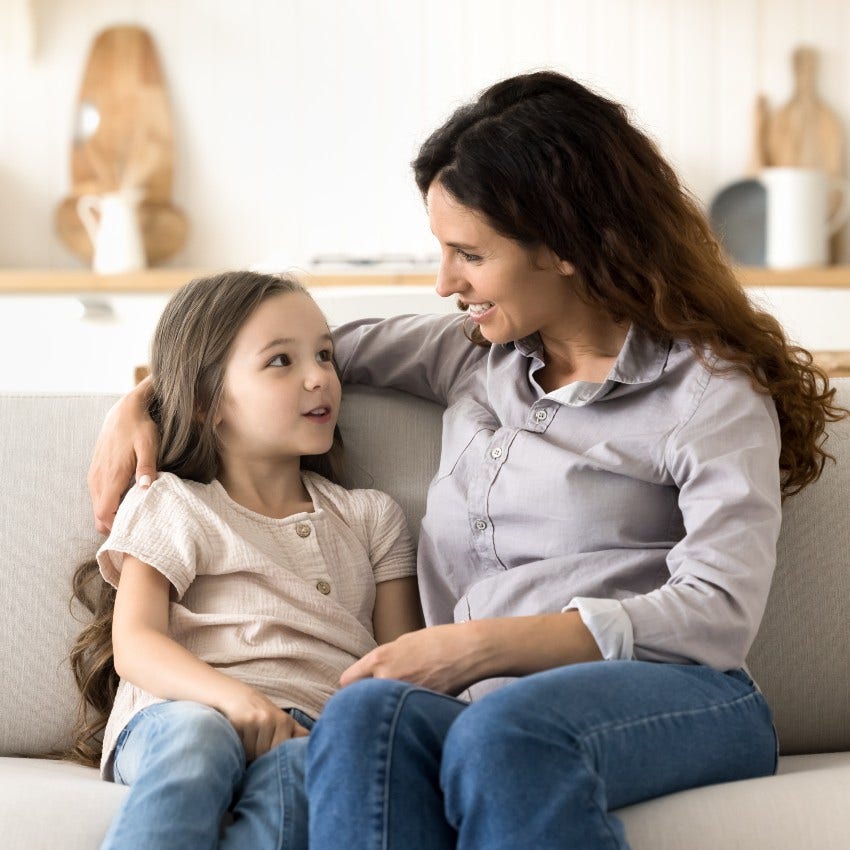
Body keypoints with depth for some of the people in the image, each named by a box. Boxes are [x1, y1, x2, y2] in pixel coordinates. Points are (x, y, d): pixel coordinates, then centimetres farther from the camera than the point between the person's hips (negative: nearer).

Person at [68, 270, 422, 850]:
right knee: (195, 735, -40)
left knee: (297, 763, -38)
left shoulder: (370, 517, 26)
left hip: (312, 726, 2)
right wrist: (231, 696, -20)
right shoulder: (173, 506, 16)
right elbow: (135, 645, 2)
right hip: (179, 711, -1)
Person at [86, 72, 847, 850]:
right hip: (480, 702, 4)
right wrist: (140, 399, 22)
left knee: (504, 730, -41)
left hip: (671, 698, -4)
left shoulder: (710, 389, 4)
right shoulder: (474, 354, 23)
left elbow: (718, 615, -9)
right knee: (367, 715, -34)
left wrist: (480, 644, -14)